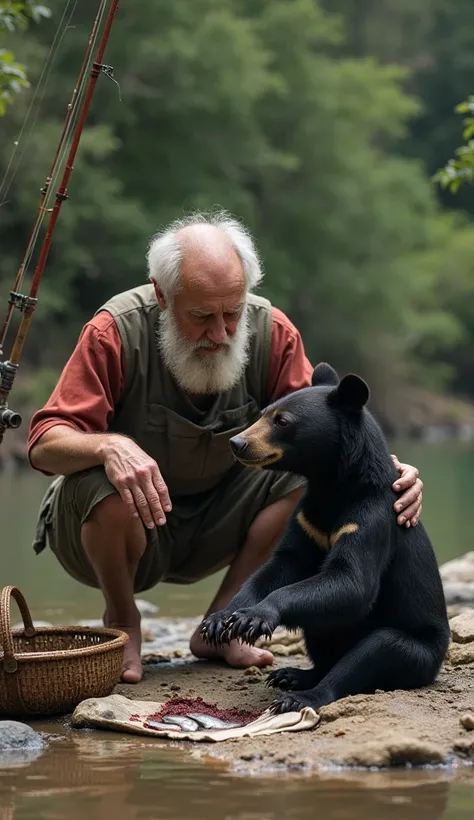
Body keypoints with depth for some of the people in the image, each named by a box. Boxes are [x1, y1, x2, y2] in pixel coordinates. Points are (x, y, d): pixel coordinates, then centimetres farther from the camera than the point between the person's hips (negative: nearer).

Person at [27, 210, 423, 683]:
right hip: (118, 525, -3)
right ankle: (121, 622, -4)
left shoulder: (272, 331, -11)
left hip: (209, 530, 4)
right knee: (102, 482, -36)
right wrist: (108, 445, -48)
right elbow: (45, 445, -25)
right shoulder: (117, 330, -22)